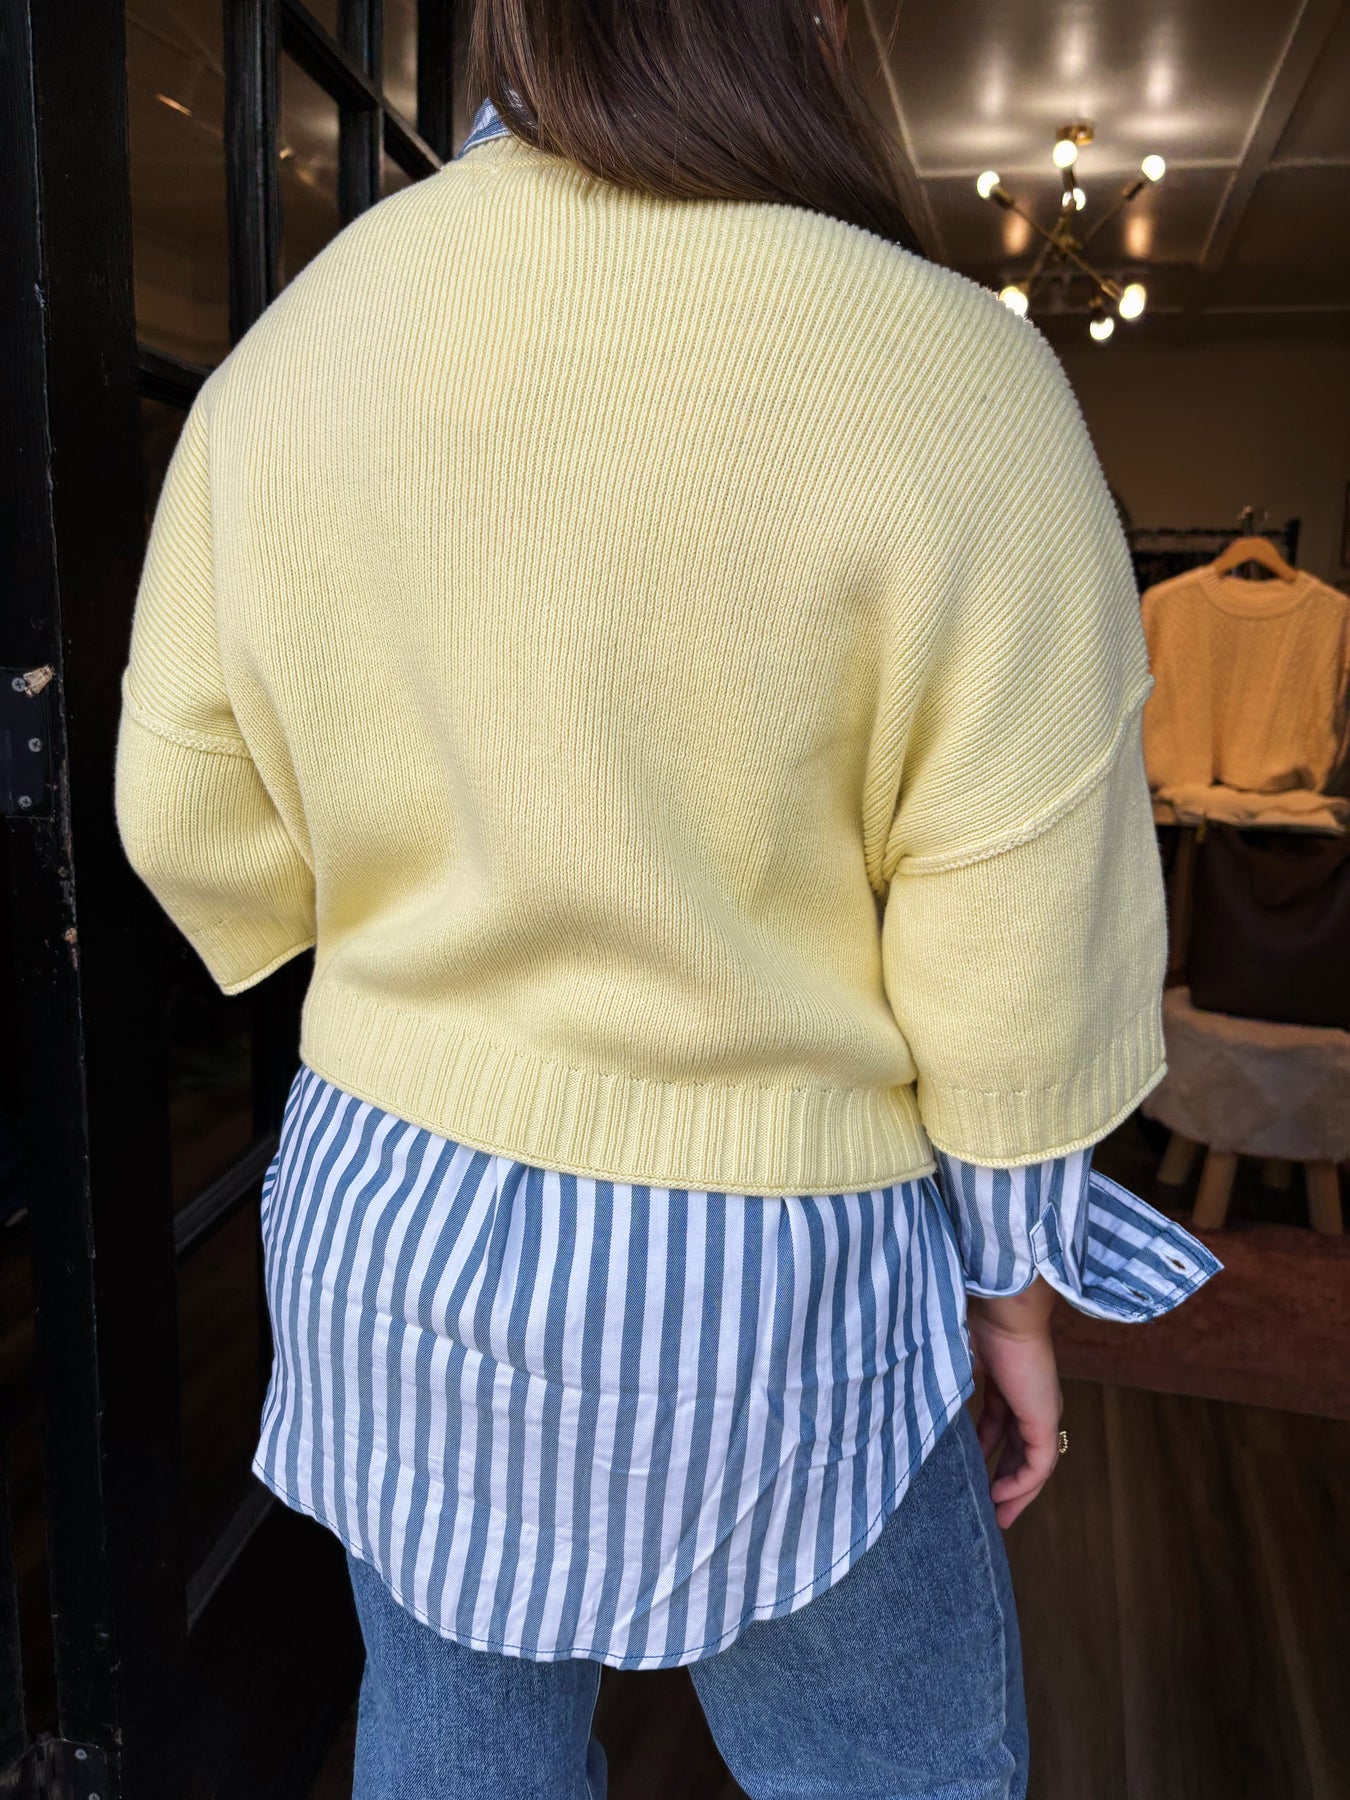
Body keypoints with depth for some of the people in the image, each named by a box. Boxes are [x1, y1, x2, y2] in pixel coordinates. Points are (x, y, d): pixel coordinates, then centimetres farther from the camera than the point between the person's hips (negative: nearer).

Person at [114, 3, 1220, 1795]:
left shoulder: (292, 351, -2)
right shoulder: (945, 381, -16)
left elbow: (191, 818, 2)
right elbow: (1017, 933, -14)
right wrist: (1016, 1275, 2)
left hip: (386, 1212, 5)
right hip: (757, 1271, -3)